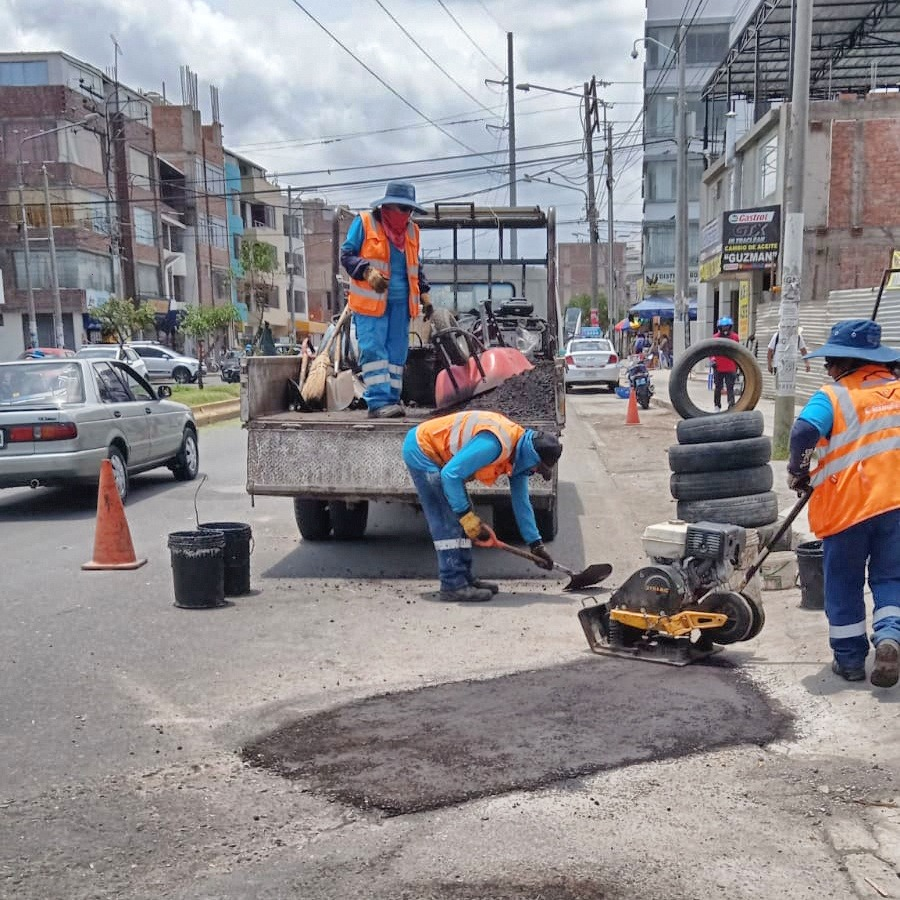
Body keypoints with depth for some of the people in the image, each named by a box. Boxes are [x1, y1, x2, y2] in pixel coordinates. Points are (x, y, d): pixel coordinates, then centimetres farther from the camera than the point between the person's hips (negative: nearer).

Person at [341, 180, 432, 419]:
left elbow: (415, 267, 26)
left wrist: (424, 294, 16)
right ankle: (378, 402, -12)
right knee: (373, 350, -11)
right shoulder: (364, 223, -1)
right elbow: (346, 255, -2)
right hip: (371, 301, -6)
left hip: (401, 302, 6)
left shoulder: (412, 230, 16)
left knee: (397, 352, 5)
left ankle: (392, 399, 12)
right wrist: (368, 272, -19)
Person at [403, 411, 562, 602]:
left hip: (435, 454, 10)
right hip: (420, 450, -10)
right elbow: (450, 474, -30)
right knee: (448, 520, -13)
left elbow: (521, 503, 10)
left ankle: (464, 578, 15)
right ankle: (453, 585, -11)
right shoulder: (495, 444, -31)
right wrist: (467, 515, -22)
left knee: (460, 516, 9)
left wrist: (536, 544, 10)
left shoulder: (518, 455, 0)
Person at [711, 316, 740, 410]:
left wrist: (737, 366, 12)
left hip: (730, 368, -1)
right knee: (717, 388, 10)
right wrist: (713, 360, -6)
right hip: (718, 368, 1)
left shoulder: (735, 337, 3)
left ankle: (731, 407, -9)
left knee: (730, 389, -5)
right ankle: (717, 406, 22)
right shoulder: (715, 337, 2)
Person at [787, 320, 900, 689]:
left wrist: (798, 471, -10)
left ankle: (849, 658, 18)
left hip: (845, 506, -4)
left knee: (843, 585, 11)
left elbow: (803, 432, -26)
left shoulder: (832, 396, -10)